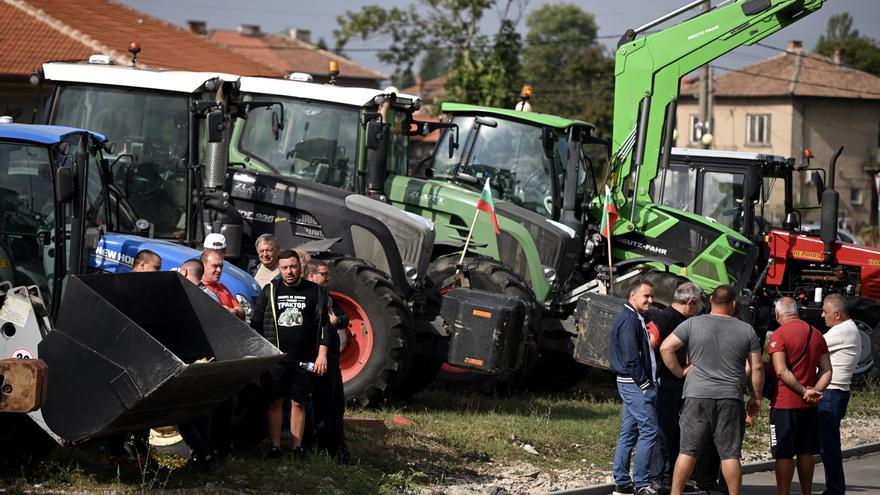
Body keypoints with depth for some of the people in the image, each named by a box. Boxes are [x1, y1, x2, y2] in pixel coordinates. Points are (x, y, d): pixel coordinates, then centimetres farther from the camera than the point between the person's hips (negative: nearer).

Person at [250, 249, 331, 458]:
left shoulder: (315, 292, 6)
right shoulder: (270, 291, 8)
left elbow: (323, 324, 5)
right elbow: (256, 323, 11)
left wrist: (322, 354, -3)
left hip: (304, 360, 0)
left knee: (298, 402, 3)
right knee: (275, 402, 0)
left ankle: (298, 447, 8)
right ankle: (275, 447, 5)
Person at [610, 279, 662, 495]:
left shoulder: (635, 318, 19)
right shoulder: (629, 320, -14)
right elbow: (631, 357, -20)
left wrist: (650, 382, 17)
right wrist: (644, 384, -18)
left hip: (632, 385, 11)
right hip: (635, 383, -11)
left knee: (628, 433, 11)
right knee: (649, 430, -10)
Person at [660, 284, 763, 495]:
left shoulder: (693, 324, 2)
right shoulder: (747, 330, 5)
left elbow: (665, 347, -3)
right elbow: (757, 368, 5)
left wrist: (680, 372, 7)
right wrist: (756, 398, 15)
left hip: (697, 396, 0)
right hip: (731, 398, 0)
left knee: (687, 451, 4)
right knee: (730, 454, 3)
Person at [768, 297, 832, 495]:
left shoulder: (779, 334, -10)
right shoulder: (816, 334, 10)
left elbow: (782, 371, -19)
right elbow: (827, 370, 7)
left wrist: (804, 391, -15)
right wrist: (815, 391, -5)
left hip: (785, 404, -6)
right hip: (810, 405, 6)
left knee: (783, 454, -2)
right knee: (805, 452, 13)